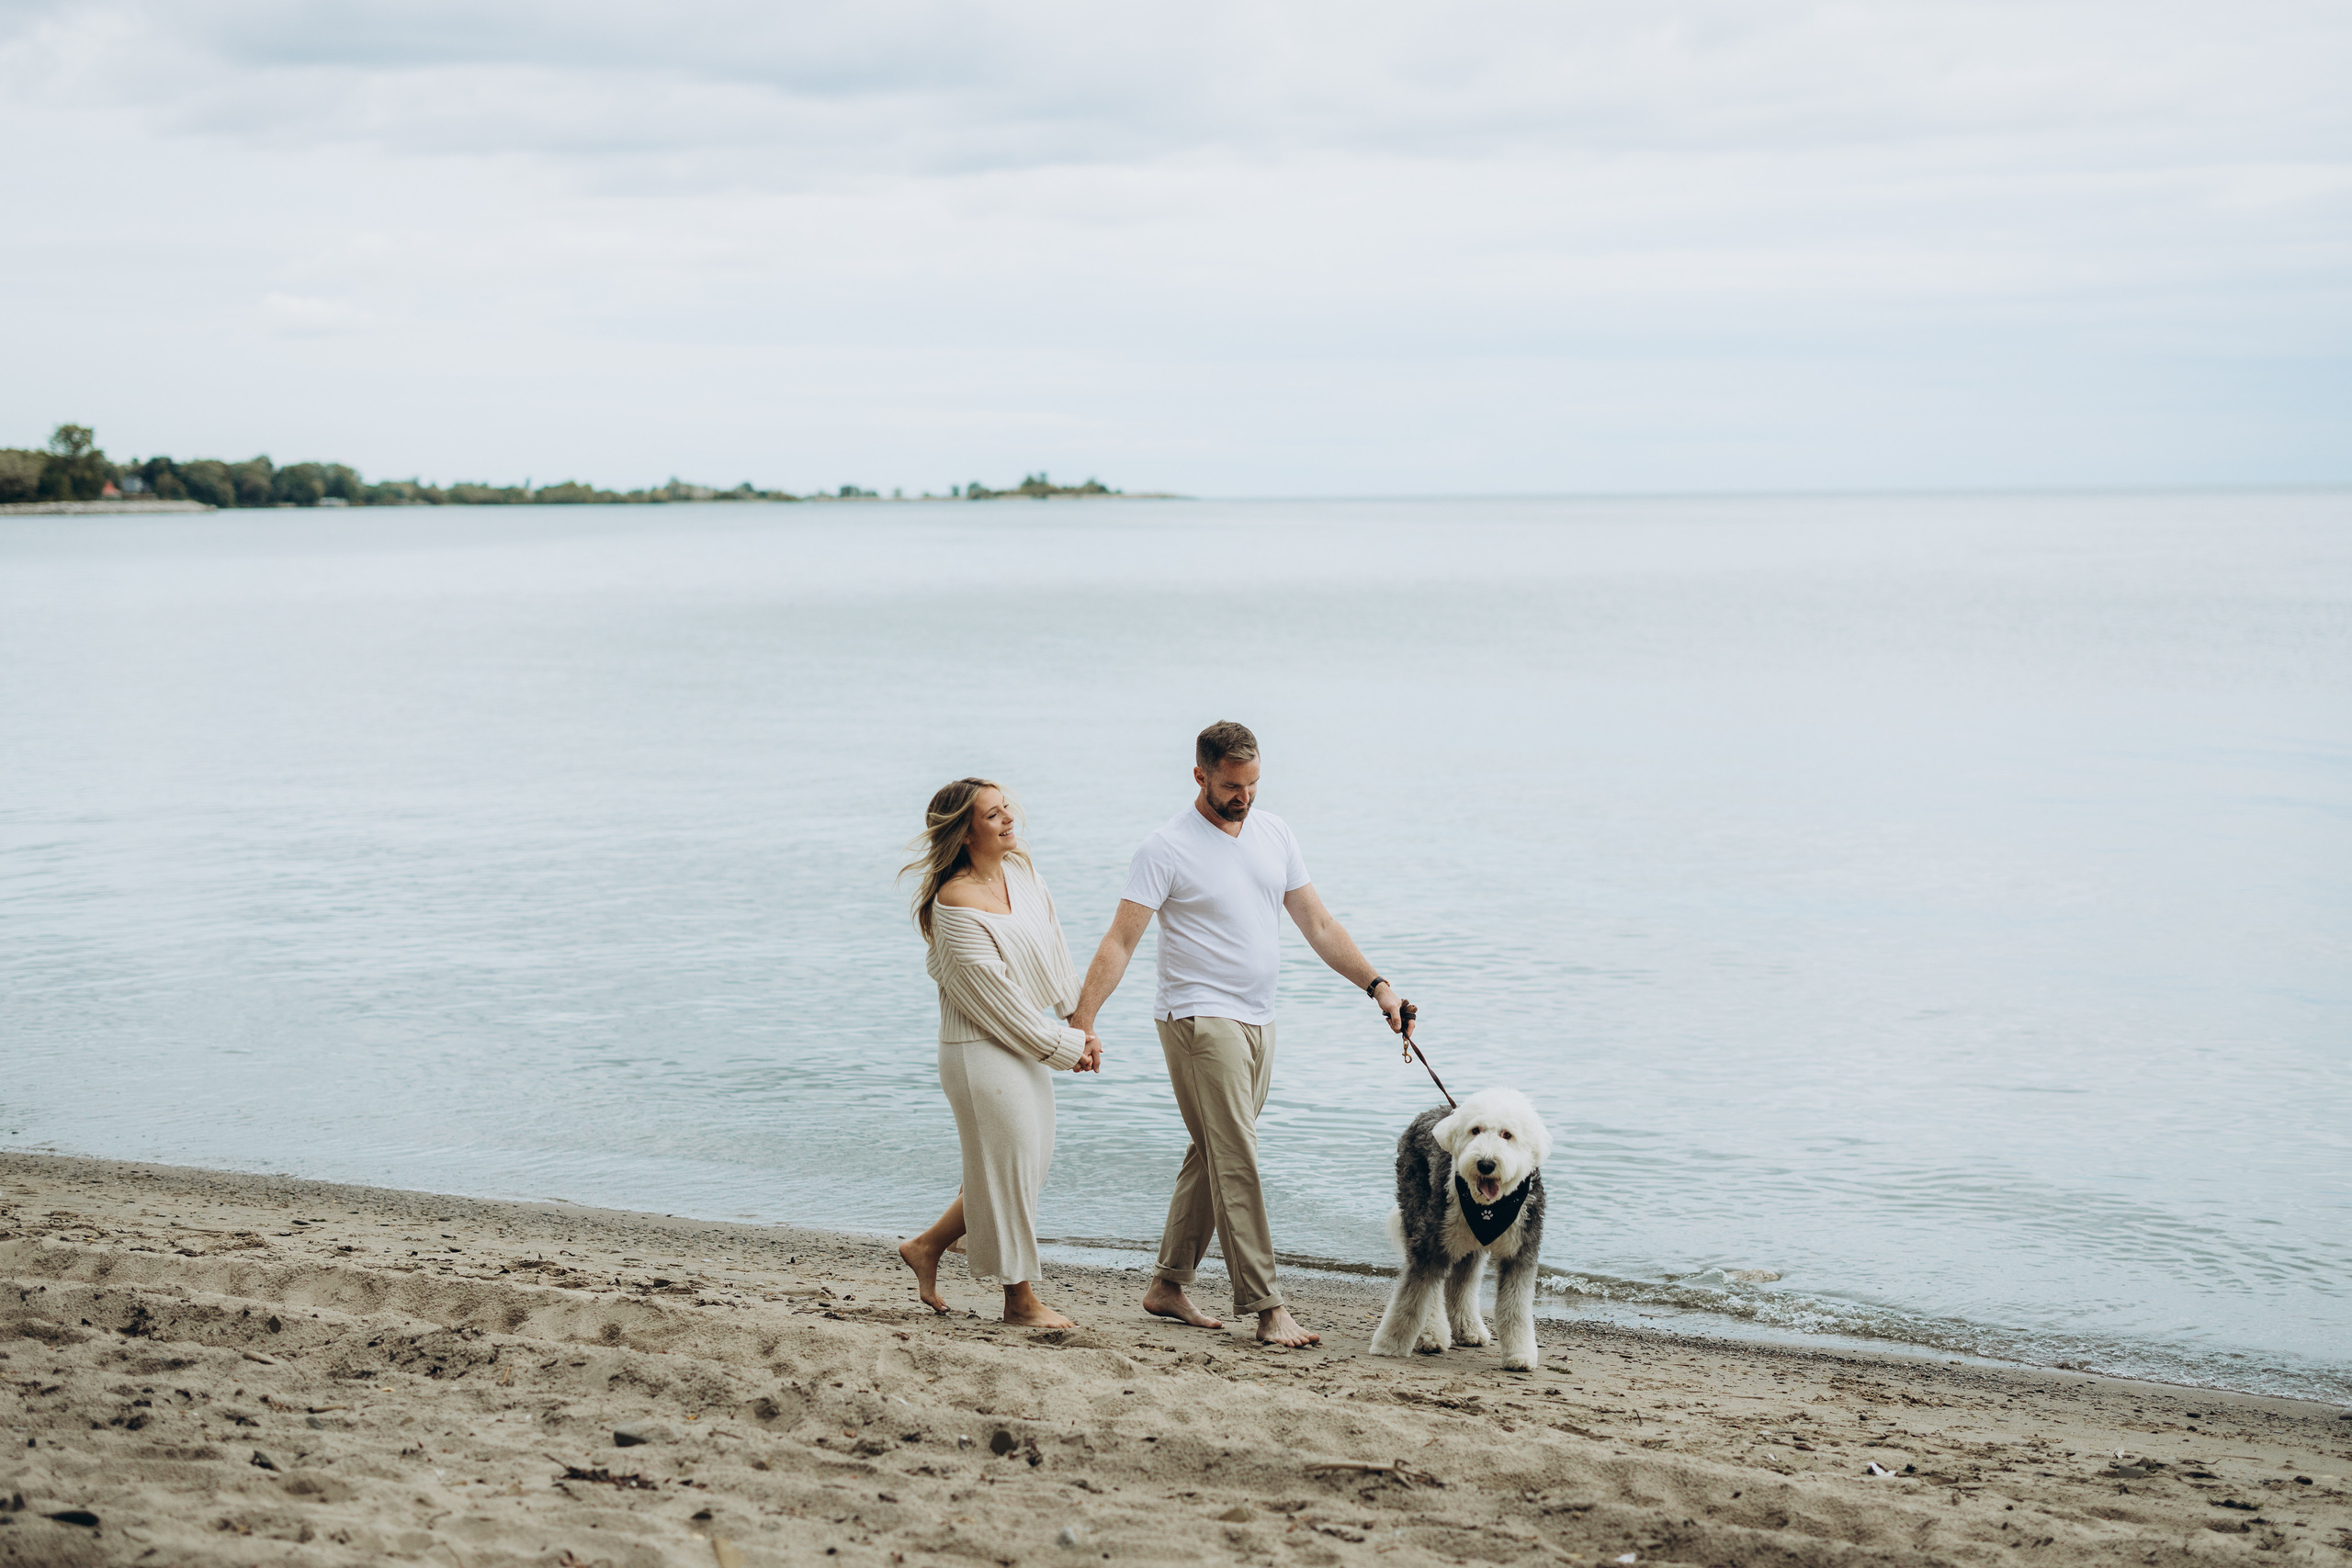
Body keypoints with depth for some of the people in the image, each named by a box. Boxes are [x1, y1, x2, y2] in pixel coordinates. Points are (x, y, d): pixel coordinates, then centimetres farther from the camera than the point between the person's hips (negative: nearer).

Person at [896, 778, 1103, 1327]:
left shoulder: (1022, 871, 3)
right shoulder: (956, 903, -21)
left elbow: (1055, 951, 10)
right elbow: (995, 996, -19)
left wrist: (1081, 1023, 3)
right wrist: (1062, 1048, -12)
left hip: (1028, 1044, 9)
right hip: (982, 1050, -9)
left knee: (1031, 1161, 16)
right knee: (1008, 1167, 1)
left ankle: (927, 1247, 30)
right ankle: (1021, 1300, 16)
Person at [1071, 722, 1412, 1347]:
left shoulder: (1274, 833, 9)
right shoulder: (1168, 849, -10)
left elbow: (1319, 925, 13)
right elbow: (1120, 942, -13)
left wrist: (1376, 985, 4)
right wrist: (1081, 1024, -21)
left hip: (1257, 1024, 7)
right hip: (1201, 1020, -7)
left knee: (1213, 1157, 11)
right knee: (1236, 1162, -11)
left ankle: (1168, 1286, 22)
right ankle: (1267, 1307, -11)